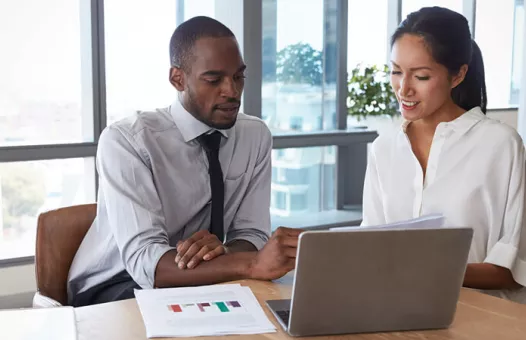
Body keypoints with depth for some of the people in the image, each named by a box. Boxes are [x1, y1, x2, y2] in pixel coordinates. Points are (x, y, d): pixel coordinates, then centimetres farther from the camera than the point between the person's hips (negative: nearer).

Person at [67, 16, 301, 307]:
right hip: (114, 290, -5)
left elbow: (251, 235, -6)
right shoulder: (126, 141, -21)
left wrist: (222, 251, -31)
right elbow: (144, 261, -31)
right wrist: (253, 264, -46)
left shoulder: (256, 135, -5)